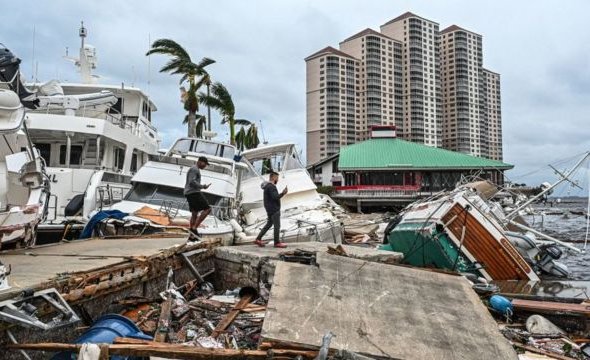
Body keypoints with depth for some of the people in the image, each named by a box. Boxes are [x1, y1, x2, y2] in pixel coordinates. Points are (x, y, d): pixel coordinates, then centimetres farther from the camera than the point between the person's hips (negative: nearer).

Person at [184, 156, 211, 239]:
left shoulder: (194, 170, 23)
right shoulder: (194, 169, -10)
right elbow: (192, 182, -21)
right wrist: (203, 186, -13)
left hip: (190, 194, 11)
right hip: (193, 193, -11)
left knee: (194, 214, 10)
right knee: (207, 209, -11)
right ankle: (194, 227, -14)